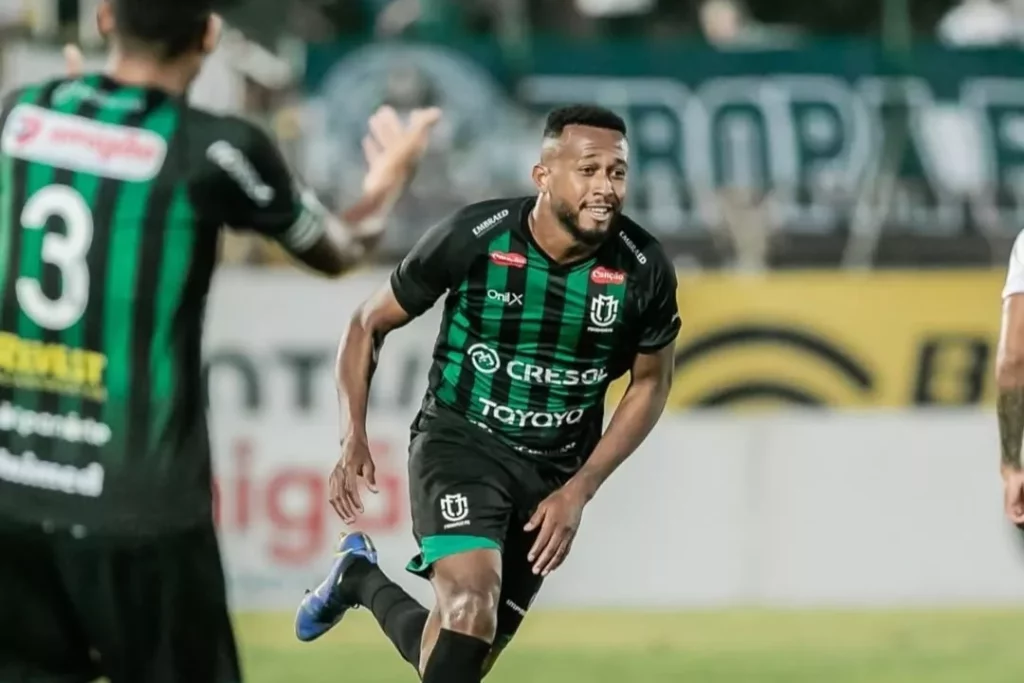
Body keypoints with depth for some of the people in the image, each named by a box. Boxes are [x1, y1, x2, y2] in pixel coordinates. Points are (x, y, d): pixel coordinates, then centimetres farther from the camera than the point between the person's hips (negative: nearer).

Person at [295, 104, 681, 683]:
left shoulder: (643, 271, -12)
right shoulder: (472, 239, -17)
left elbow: (652, 381, 5)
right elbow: (371, 323, -1)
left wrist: (579, 491, -3)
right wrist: (355, 438, -12)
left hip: (554, 473, 3)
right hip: (460, 440, -3)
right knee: (473, 606, -30)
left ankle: (360, 579, 37)